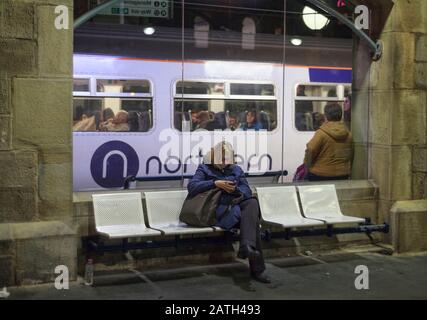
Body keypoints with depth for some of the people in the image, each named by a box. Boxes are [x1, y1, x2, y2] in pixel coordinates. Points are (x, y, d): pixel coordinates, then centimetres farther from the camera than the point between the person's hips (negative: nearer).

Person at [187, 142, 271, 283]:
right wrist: (215, 183, -16)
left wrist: (235, 189, -12)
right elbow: (192, 187, -6)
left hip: (237, 204, 4)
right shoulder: (204, 169, 14)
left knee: (252, 202, -33)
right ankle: (257, 268, -37)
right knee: (251, 217, -31)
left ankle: (247, 246, -49)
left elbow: (247, 191, 12)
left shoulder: (236, 170, 26)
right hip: (219, 209, -4)